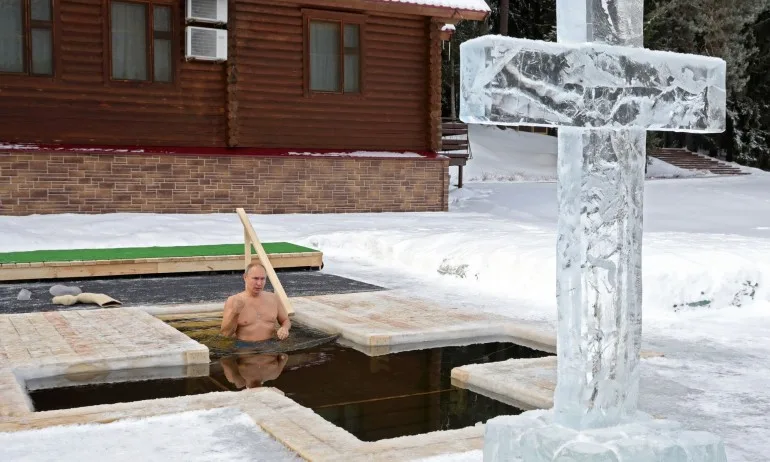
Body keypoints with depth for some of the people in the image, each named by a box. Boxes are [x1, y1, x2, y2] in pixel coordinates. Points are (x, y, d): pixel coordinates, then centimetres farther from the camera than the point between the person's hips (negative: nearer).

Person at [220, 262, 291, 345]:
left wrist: (285, 328, 1)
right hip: (244, 347, -3)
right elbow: (225, 333, -1)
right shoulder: (233, 301, 1)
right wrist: (234, 314, -16)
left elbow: (286, 321, 24)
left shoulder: (273, 298, 11)